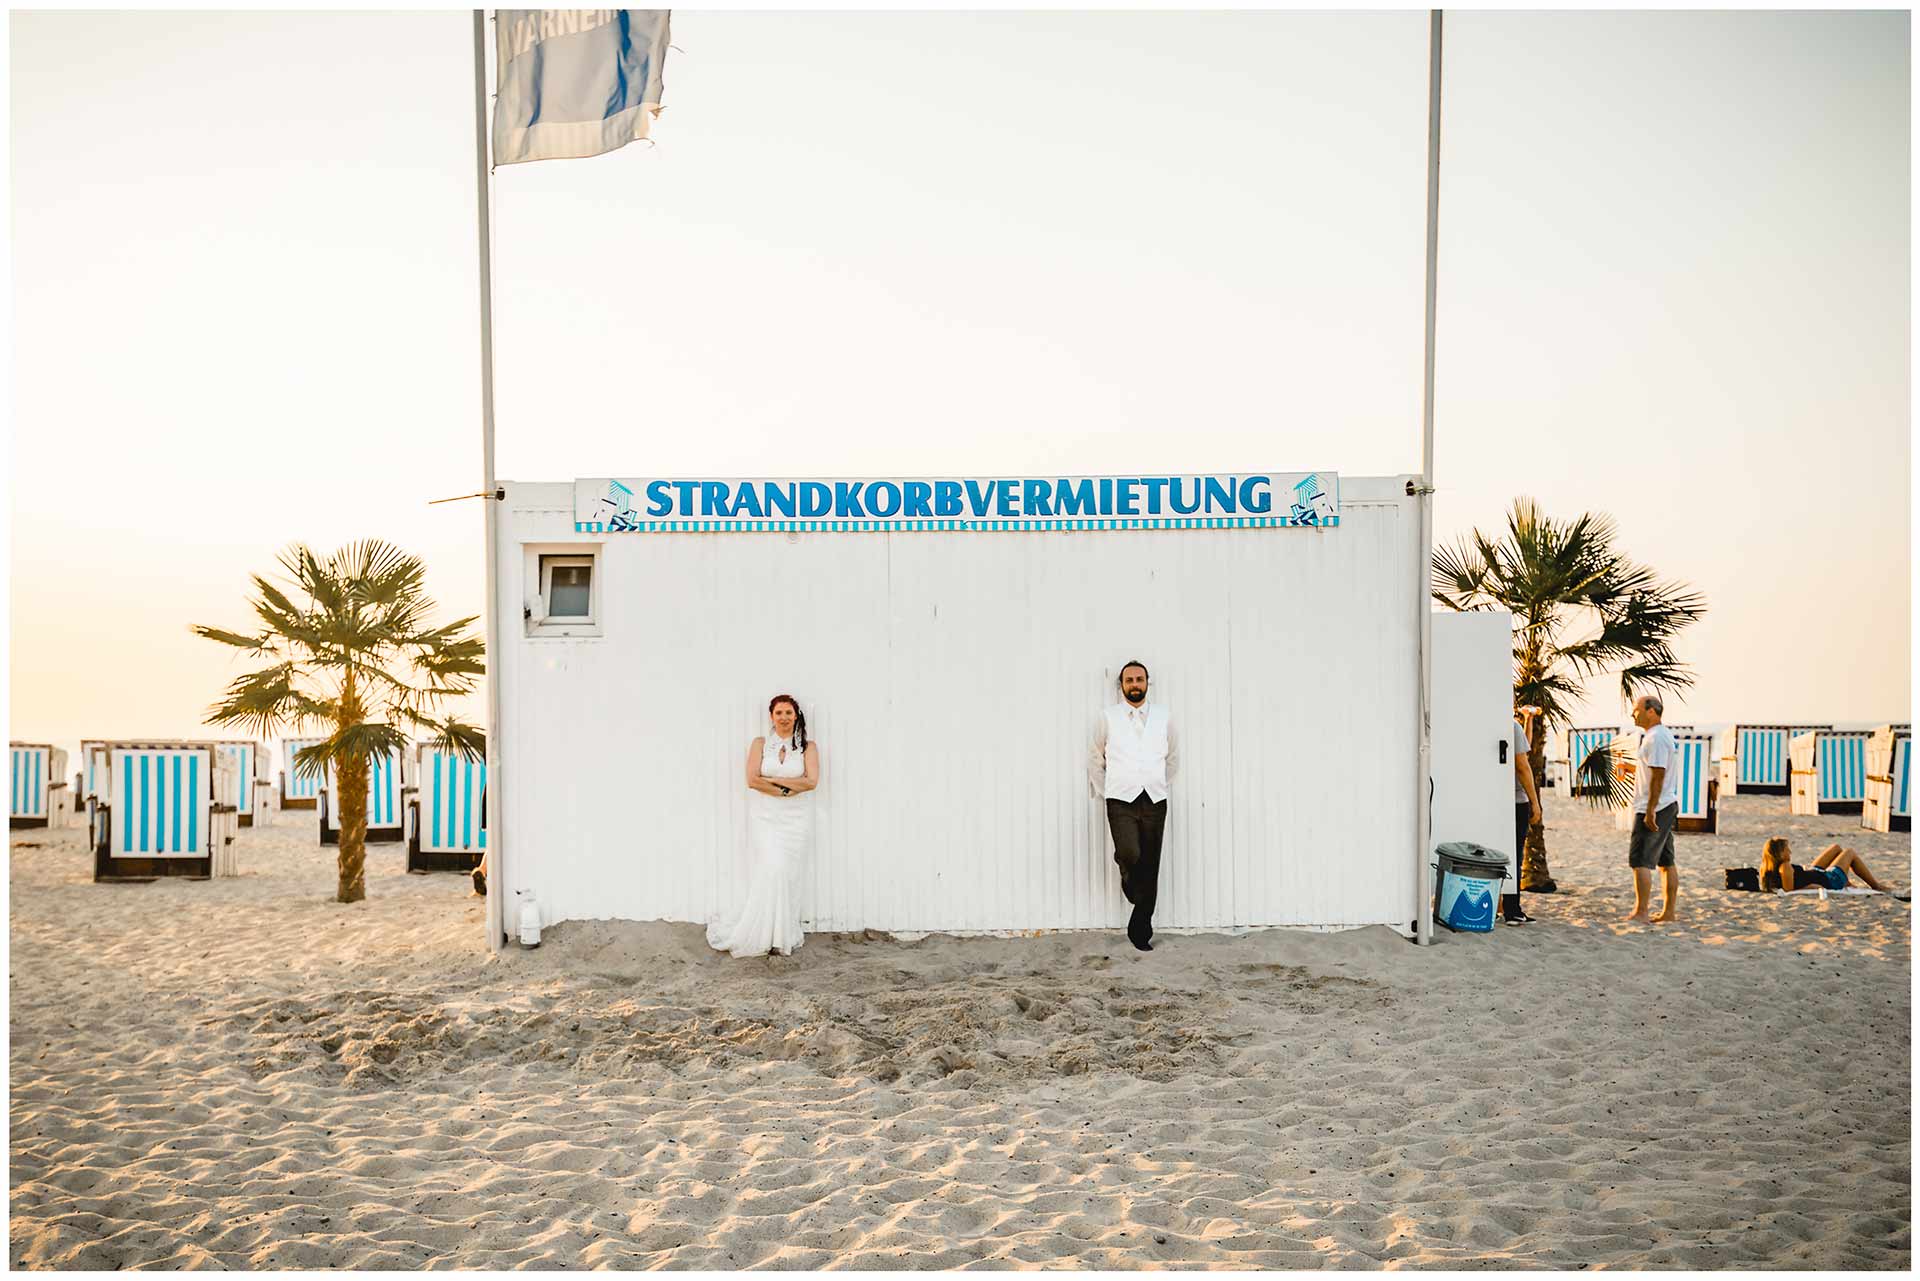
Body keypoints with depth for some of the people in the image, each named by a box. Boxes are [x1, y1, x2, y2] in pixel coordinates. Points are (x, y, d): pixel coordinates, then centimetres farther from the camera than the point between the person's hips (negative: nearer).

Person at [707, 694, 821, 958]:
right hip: (765, 817, -1)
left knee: (788, 875, -3)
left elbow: (811, 781, -9)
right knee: (772, 870, -13)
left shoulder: (808, 746, 4)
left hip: (796, 819, 1)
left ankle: (783, 935, 6)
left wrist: (772, 779, -9)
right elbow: (752, 780, -6)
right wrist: (786, 790, -12)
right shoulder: (760, 743, 5)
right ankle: (765, 935, -2)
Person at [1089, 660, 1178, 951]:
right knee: (1129, 854, -25)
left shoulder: (1163, 717, 8)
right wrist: (1103, 791, 11)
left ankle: (1140, 932, 14)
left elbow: (1172, 758, 21)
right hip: (1121, 801, -2)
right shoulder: (1108, 718, 3)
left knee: (1150, 869, 2)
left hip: (1154, 802, 2)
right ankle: (1129, 879, 12)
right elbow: (1095, 758, 13)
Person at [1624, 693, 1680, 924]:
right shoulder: (1665, 735, 16)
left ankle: (1640, 912, -10)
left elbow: (1658, 777, -22)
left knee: (1639, 860, -10)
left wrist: (1650, 812, -23)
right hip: (1667, 806, 11)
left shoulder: (1656, 738, -17)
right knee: (1666, 862, 12)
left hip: (1653, 808, -11)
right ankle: (1668, 912, 17)